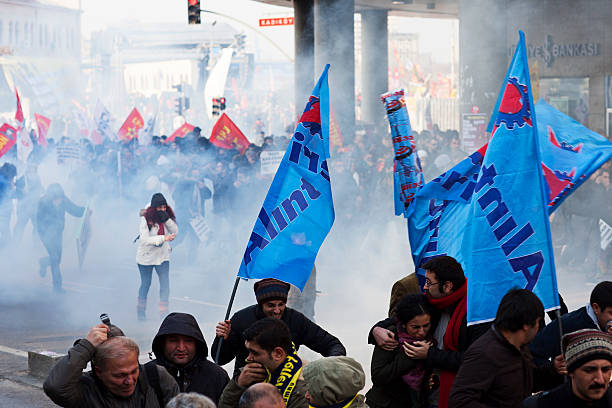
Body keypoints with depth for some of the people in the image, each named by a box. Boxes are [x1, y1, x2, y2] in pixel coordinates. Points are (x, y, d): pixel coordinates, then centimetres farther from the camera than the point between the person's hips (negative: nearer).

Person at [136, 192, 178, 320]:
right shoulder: (146, 218, -19)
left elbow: (175, 232, -10)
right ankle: (141, 311, 32)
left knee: (165, 284, -7)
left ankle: (164, 313, -2)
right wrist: (164, 238, -34)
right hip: (146, 256, -3)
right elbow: (144, 239, -26)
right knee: (145, 284, 13)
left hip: (162, 256, 3)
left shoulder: (167, 216, -4)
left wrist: (167, 220, -25)